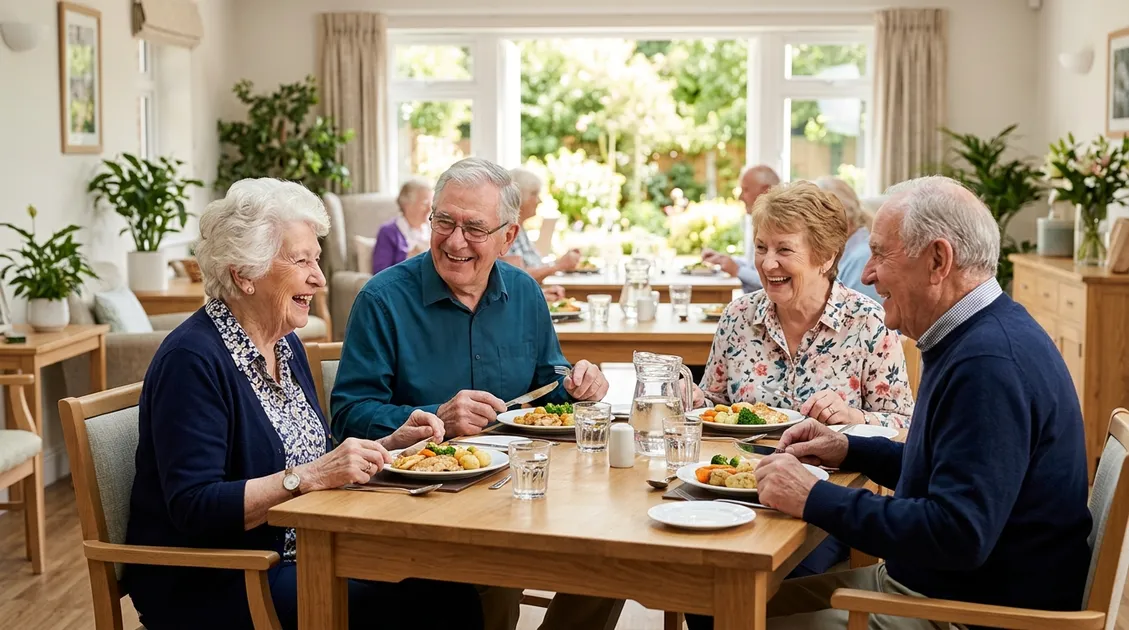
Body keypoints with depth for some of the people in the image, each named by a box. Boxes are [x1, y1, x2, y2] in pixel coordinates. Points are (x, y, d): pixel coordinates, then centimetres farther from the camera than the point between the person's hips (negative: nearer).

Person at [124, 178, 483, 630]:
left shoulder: (285, 344, 11)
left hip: (294, 557, 8)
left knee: (448, 590, -11)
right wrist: (310, 476, -29)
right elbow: (195, 508, -24)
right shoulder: (192, 359, -17)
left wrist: (390, 444, 2)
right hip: (212, 585, -8)